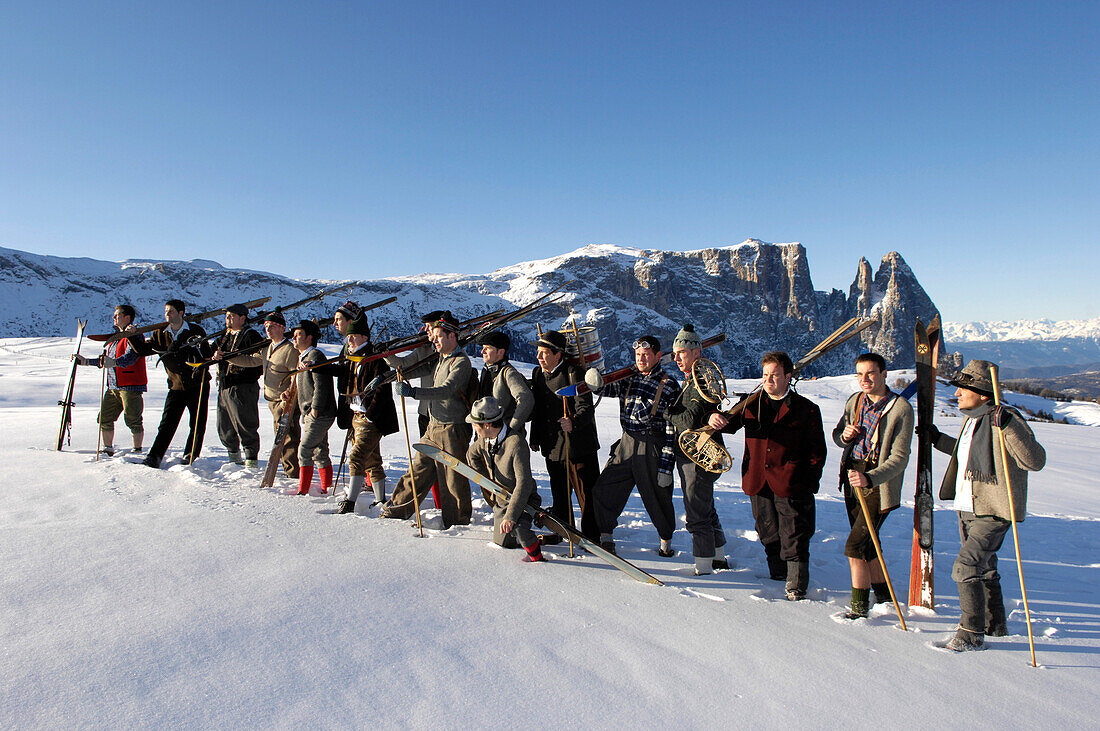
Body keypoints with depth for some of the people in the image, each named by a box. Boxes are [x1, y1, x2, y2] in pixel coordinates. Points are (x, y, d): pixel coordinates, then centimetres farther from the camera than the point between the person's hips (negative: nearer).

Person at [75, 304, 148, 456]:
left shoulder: (134, 335, -7)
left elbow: (130, 357, -25)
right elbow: (104, 361, 30)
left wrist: (115, 362, -41)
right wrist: (85, 362, 29)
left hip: (131, 386, -9)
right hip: (113, 386, 9)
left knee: (132, 420, -7)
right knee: (104, 418, 9)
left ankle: (137, 450, 0)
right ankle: (108, 449, 20)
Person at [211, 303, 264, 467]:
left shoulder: (251, 335, -6)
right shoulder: (225, 336, 19)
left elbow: (257, 360, -18)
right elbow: (216, 353, 21)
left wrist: (230, 357, -21)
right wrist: (216, 355, -4)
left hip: (243, 387, -8)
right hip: (224, 386, 8)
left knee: (245, 426, -7)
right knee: (224, 427, 15)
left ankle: (252, 462, 2)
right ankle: (234, 459, 32)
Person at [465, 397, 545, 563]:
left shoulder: (516, 443, -31)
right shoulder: (485, 439, -7)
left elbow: (523, 484, -35)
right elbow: (471, 455, 17)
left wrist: (511, 516, -39)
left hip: (523, 499, -7)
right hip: (501, 500, 8)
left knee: (517, 527, -34)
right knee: (501, 543, 11)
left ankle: (536, 556, -10)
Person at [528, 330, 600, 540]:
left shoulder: (574, 373, -14)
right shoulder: (538, 373, 8)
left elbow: (585, 408, -21)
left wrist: (573, 422, -40)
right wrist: (535, 438, 19)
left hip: (578, 445, -6)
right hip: (552, 445, 7)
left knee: (586, 491, 3)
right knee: (559, 491, 18)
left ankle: (591, 535, 17)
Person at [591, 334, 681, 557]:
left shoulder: (670, 385, -5)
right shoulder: (629, 378, 10)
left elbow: (672, 429, -7)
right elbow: (607, 389, 0)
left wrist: (666, 465, -11)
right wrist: (595, 381, -25)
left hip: (653, 447, -4)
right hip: (626, 444, 5)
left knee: (658, 495, 7)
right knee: (603, 490, 1)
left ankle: (666, 540, 30)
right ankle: (605, 537, 17)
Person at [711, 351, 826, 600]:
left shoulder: (807, 409, -1)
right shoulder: (751, 404, 9)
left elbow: (817, 451, 1)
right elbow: (731, 422, 13)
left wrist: (810, 484, -8)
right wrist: (715, 419, -13)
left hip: (791, 486, -4)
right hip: (758, 484, 4)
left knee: (794, 539, -1)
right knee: (768, 536, 17)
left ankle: (796, 588, 12)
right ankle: (777, 577, 36)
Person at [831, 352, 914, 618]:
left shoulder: (901, 409, -13)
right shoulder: (855, 401, 6)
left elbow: (899, 458, -17)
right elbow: (837, 435, 17)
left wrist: (869, 478, -32)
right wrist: (844, 435, -8)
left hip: (879, 486, -6)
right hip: (852, 480, 7)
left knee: (855, 546, -10)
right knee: (866, 545, 16)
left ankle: (859, 607, 5)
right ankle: (884, 597, 34)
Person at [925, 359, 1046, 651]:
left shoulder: (1006, 419, -18)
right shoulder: (972, 419, 10)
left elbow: (1035, 461, -28)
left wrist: (1008, 427, -37)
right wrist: (939, 439, 27)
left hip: (993, 513, -10)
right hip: (967, 508, 10)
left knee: (965, 569, -13)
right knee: (984, 568, 21)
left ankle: (972, 634, 0)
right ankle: (996, 625, 39)